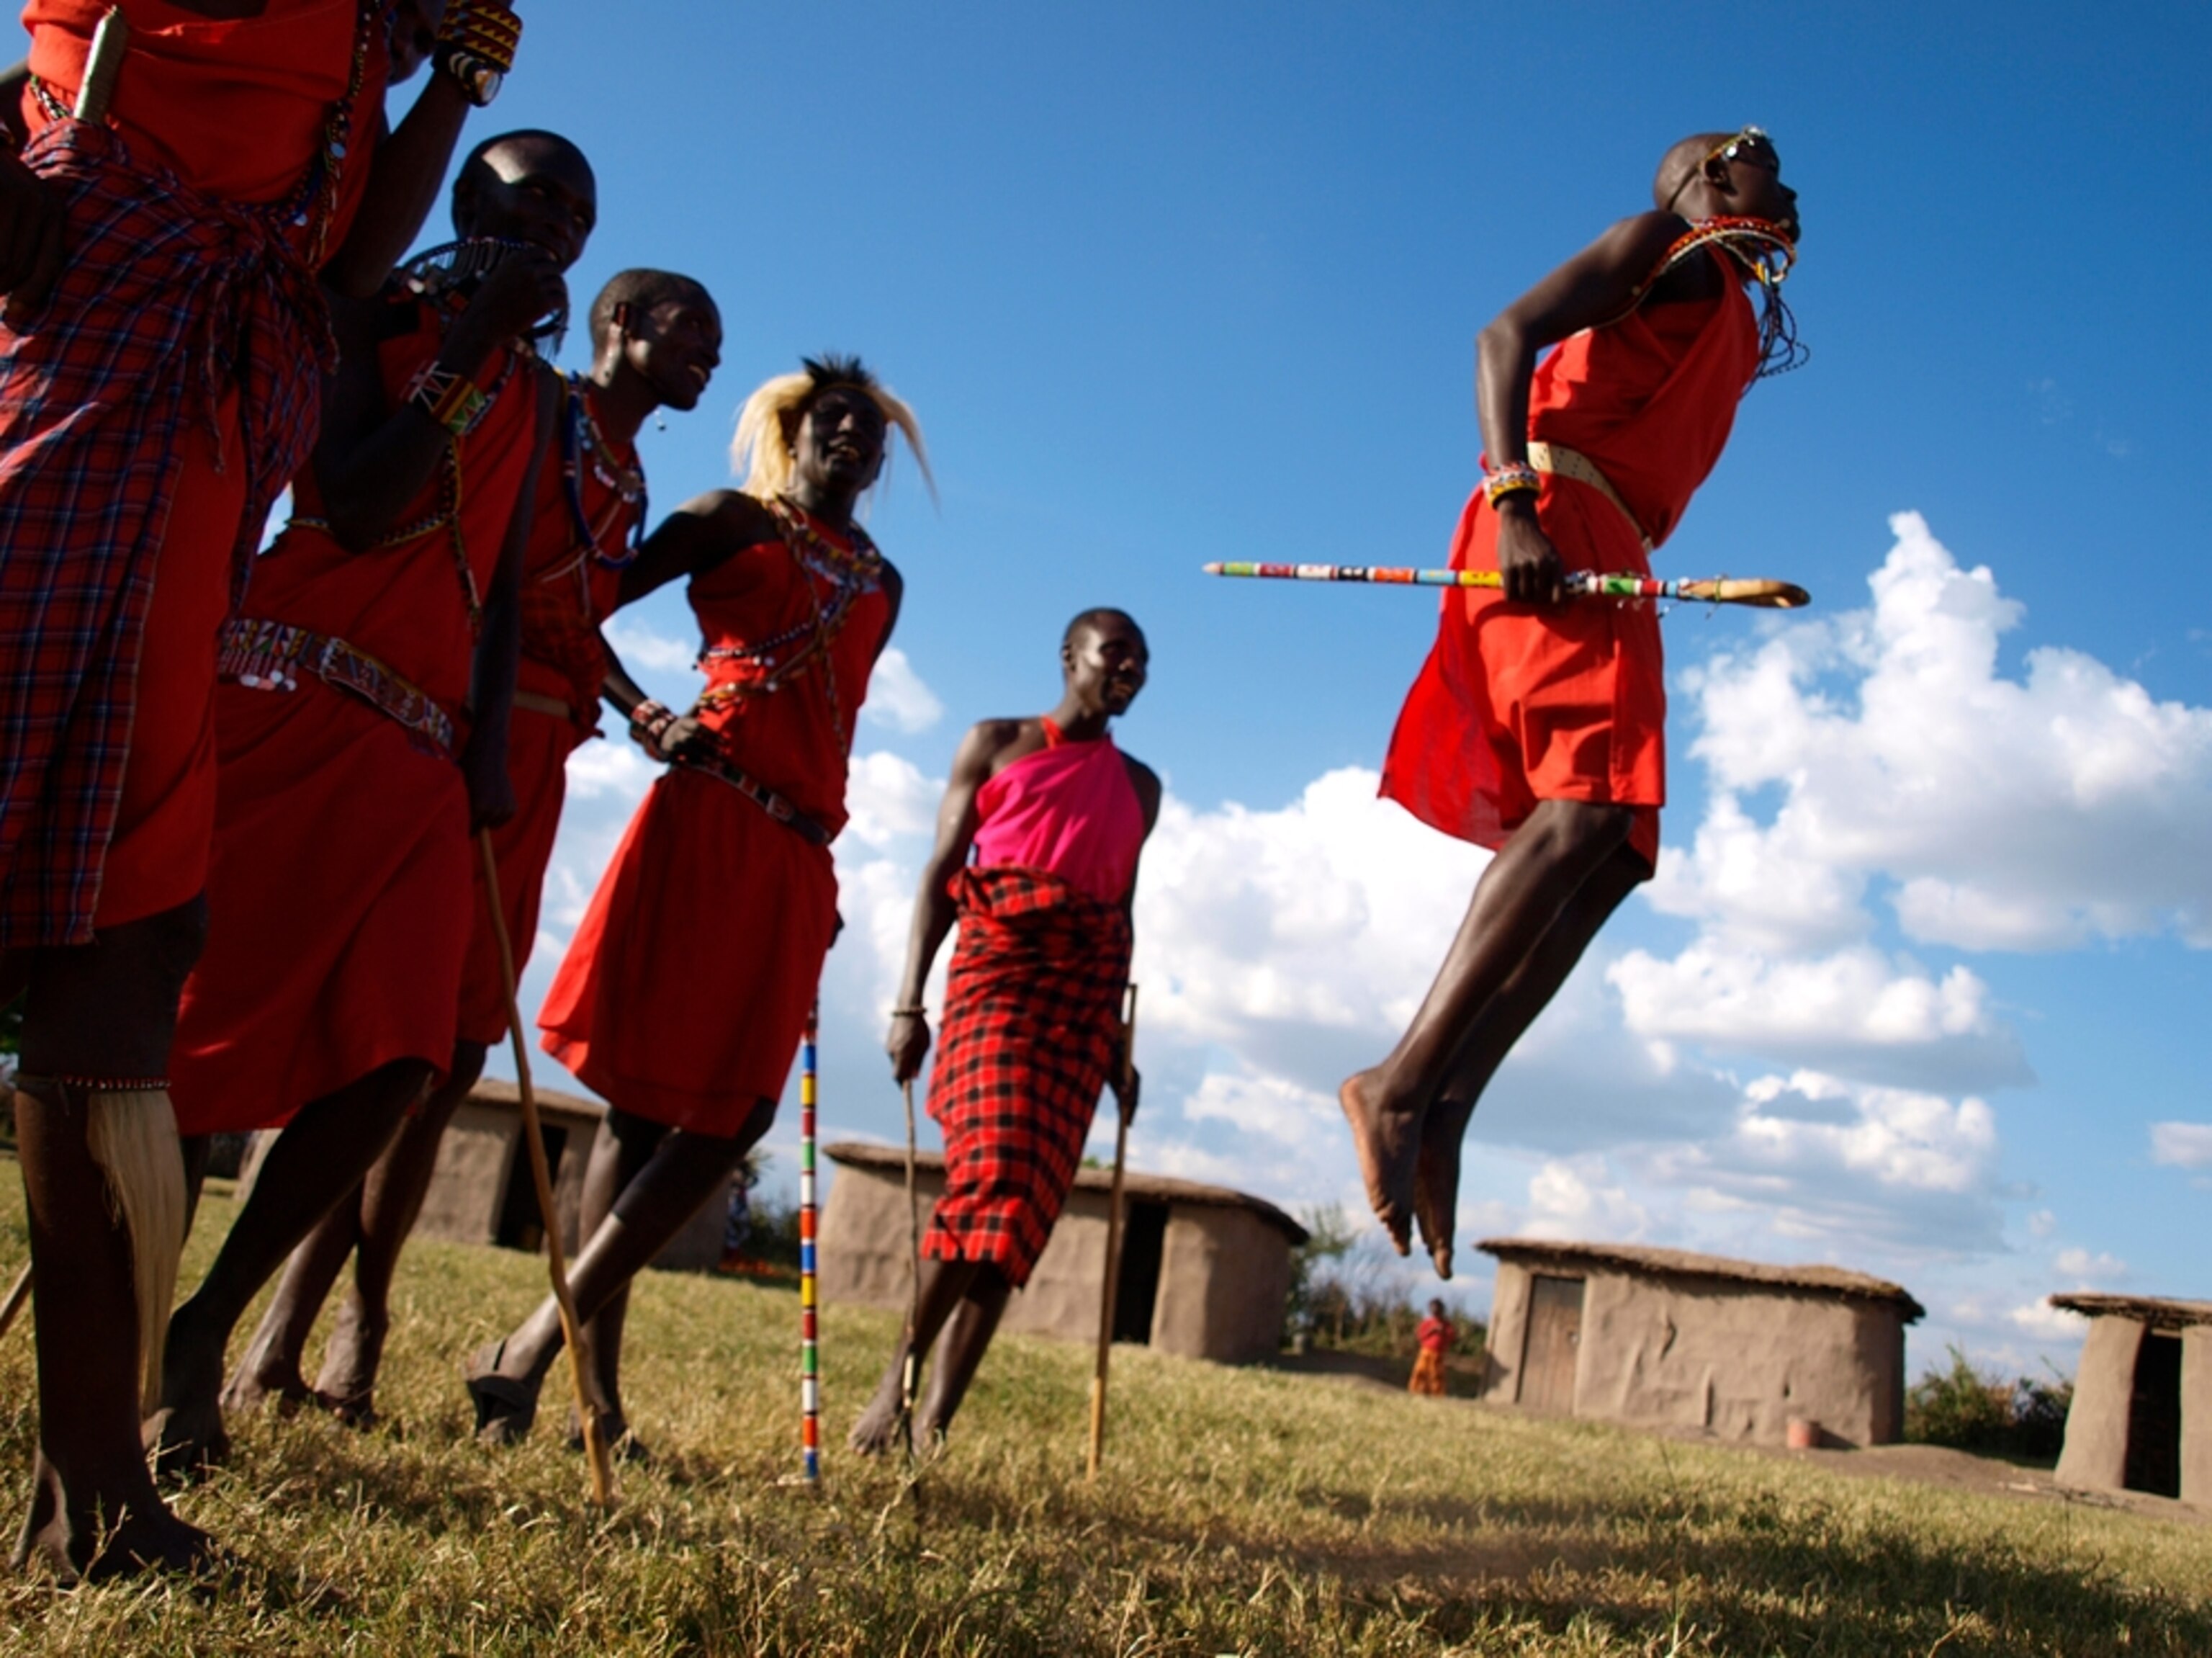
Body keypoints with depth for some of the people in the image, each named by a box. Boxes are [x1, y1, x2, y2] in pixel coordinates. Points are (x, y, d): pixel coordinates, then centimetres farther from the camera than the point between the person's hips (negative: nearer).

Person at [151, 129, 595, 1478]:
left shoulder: (541, 400, 23)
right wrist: (473, 348, -7)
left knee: (396, 1054, -8)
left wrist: (490, 746, 9)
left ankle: (207, 1323, 6)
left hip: (420, 746, 5)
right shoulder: (378, 312, 6)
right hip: (289, 700, -5)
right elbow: (354, 504, -9)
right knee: (197, 1024, -7)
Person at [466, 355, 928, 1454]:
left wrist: (824, 869, 13)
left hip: (795, 860, 6)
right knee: (645, 1100, -8)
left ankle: (538, 1345, 0)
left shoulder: (880, 586, 23)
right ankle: (595, 1384, -4)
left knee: (729, 1115, -4)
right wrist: (645, 716, -12)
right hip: (705, 821, -5)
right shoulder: (734, 522, 9)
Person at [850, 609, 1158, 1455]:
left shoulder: (1140, 785, 20)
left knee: (1029, 1201, -5)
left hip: (1083, 986, 4)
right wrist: (909, 1000, -7)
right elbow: (941, 871, 4)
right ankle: (896, 1380, -9)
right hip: (996, 962, -3)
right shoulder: (996, 742, 10)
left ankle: (936, 1419, -4)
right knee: (988, 1172, -20)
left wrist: (1118, 1042, 15)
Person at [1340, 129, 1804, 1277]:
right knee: (1587, 803, -26)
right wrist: (1515, 503, -23)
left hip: (1608, 566, 9)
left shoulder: (1736, 318, 33)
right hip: (1557, 526, -9)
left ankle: (1443, 1109, -14)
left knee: (1611, 851, -4)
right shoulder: (1662, 247, 8)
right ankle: (1404, 1084, -31)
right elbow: (1508, 333, -8)